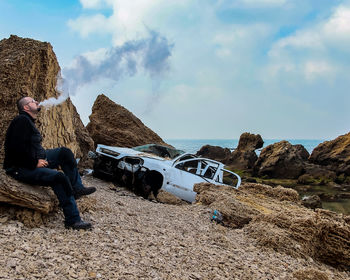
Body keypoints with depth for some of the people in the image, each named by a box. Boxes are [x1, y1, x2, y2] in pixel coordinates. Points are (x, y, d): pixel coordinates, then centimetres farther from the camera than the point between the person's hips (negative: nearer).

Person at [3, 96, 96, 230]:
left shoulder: (29, 121, 18)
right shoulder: (21, 120, -14)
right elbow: (17, 148, -24)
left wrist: (39, 159, 2)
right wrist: (35, 163, -18)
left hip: (34, 161, 11)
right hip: (20, 168, -10)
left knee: (65, 152, 6)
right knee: (59, 178, -27)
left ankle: (77, 188, 3)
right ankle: (73, 220, -22)